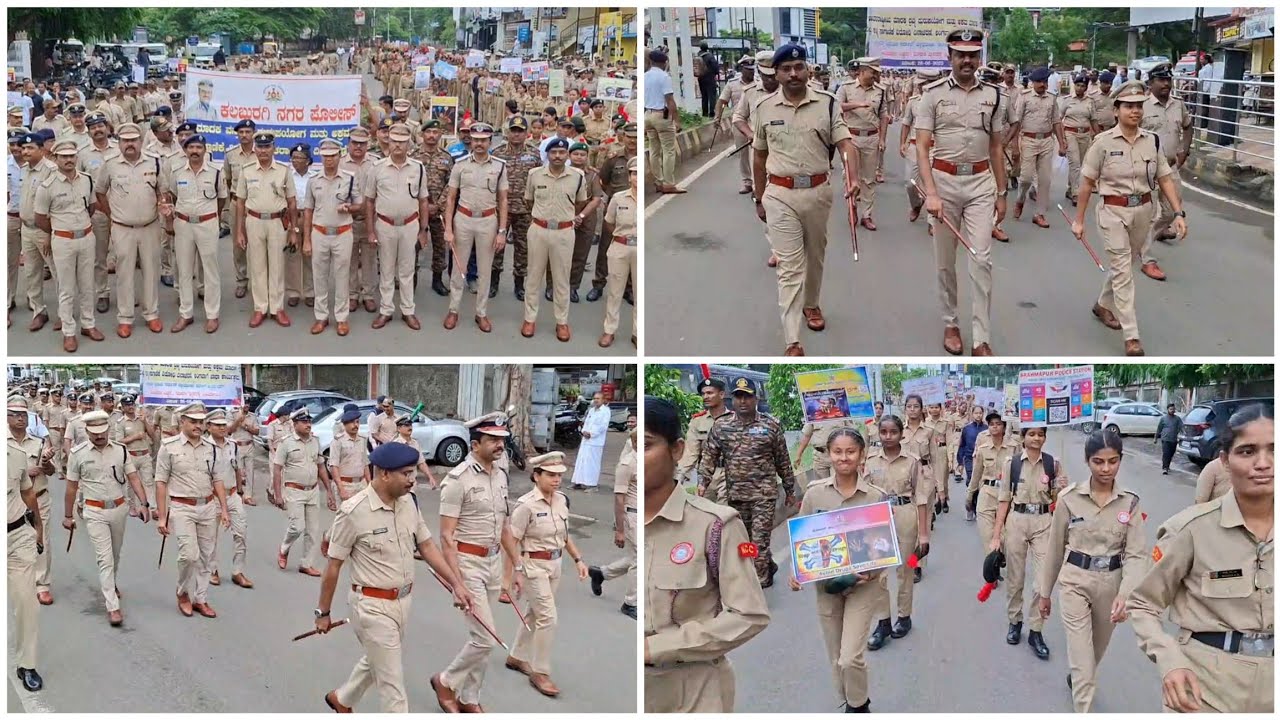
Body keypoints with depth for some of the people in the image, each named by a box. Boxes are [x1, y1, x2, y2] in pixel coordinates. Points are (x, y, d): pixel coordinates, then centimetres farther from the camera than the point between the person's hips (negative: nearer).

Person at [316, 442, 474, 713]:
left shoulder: (409, 501, -2)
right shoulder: (353, 511, -21)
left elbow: (427, 545, 8)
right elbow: (333, 566, -12)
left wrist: (456, 584, 2)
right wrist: (323, 612, -5)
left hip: (404, 600, 7)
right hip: (373, 606, -7)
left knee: (376, 662, 27)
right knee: (392, 682, 0)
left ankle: (341, 699, 53)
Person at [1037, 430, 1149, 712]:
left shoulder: (1130, 502, -6)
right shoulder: (1069, 497, -9)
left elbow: (1136, 554, -11)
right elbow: (1055, 548, 0)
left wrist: (1125, 593, -27)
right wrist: (1045, 591, 6)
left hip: (1111, 584, 3)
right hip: (1075, 582, -2)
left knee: (1096, 651, 24)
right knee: (1082, 659, -8)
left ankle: (1077, 679, 55)